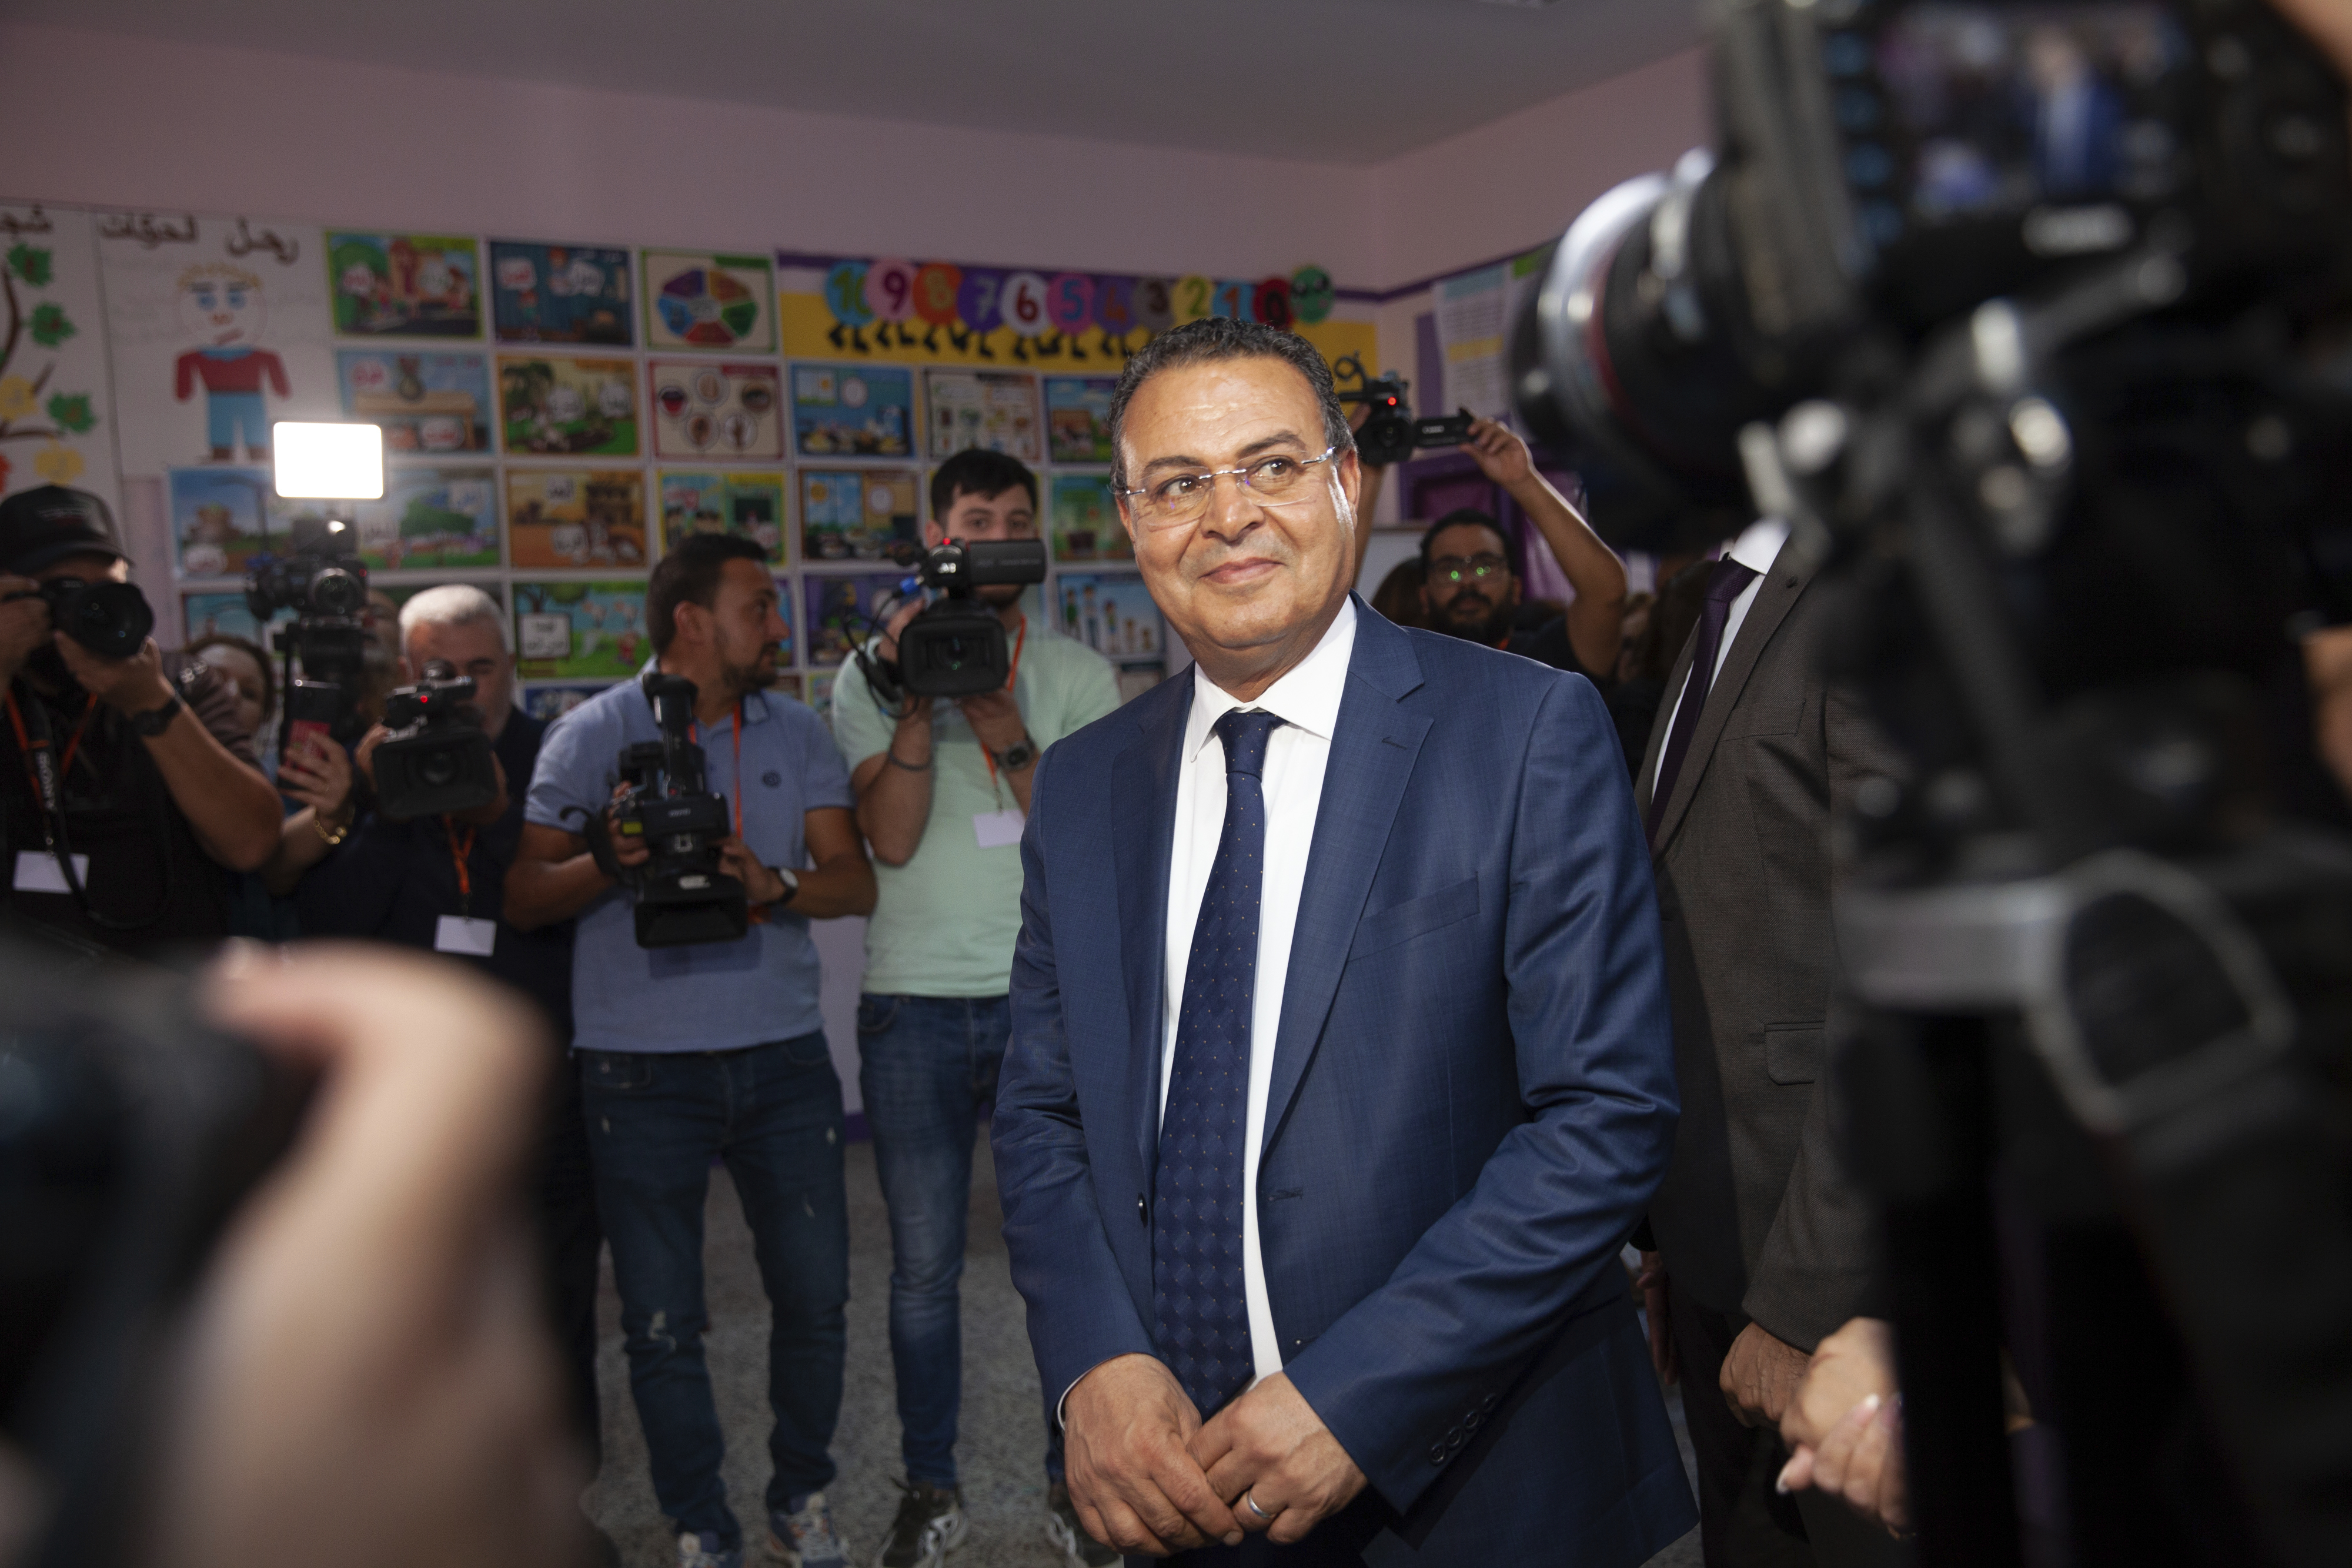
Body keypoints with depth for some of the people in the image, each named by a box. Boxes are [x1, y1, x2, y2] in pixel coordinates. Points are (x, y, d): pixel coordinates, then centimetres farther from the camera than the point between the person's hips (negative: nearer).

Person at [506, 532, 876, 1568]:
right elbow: (524, 900, -1)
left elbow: (855, 882, 3)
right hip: (641, 1064, -2)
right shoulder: (592, 735, 1)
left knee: (815, 1292, 6)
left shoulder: (795, 734, 9)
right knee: (661, 1320, 4)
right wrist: (609, 862, -20)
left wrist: (773, 885, -17)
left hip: (781, 1052, 3)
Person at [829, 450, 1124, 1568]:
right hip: (913, 1006, 0)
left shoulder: (1078, 676, 5)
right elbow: (890, 838, -7)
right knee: (924, 1267, 9)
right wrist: (918, 703, -16)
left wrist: (1007, 739, -18)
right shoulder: (874, 675, 4)